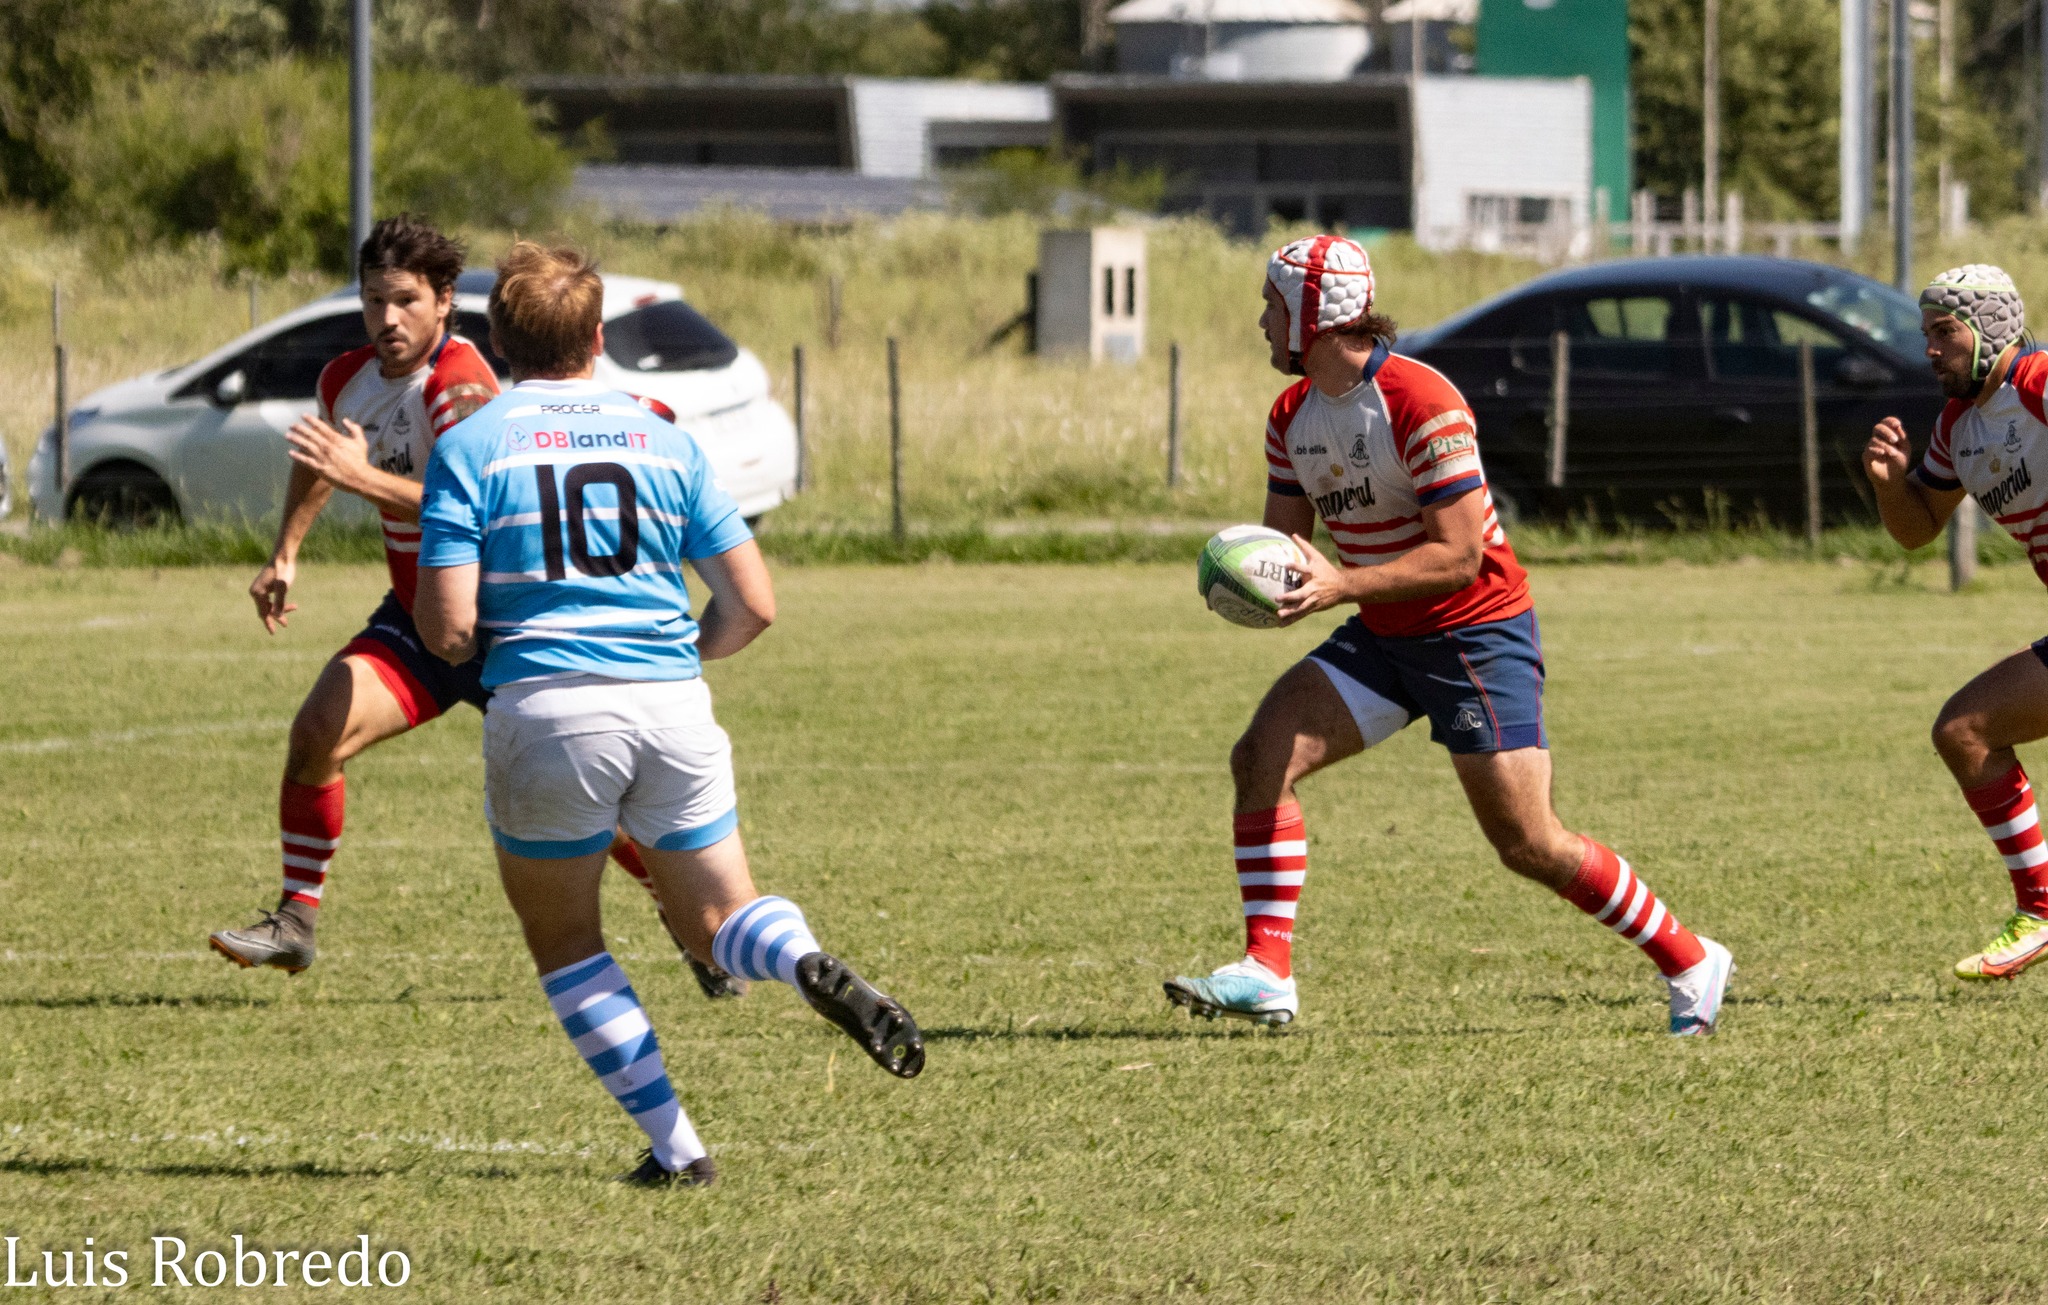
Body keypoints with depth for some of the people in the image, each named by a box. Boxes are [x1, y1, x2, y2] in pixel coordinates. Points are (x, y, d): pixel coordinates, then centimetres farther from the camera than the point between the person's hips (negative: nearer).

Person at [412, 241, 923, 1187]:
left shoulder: (469, 447, 0)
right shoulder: (664, 441, 11)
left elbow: (448, 627, -7)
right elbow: (752, 605, 8)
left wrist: (466, 647, 17)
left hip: (548, 710, -3)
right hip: (674, 711, 3)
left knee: (563, 942, 16)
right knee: (720, 919, 16)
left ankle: (675, 1147, 5)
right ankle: (813, 967, -20)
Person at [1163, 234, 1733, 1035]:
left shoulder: (1422, 405, -23)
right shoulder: (1293, 416, 3)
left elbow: (1459, 555, -23)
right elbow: (1285, 536, 8)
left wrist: (1341, 585, -32)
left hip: (1477, 631, -8)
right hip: (1384, 638, 8)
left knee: (1529, 846, -7)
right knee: (1262, 756, -11)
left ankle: (1691, 963, 10)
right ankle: (1266, 975, -12)